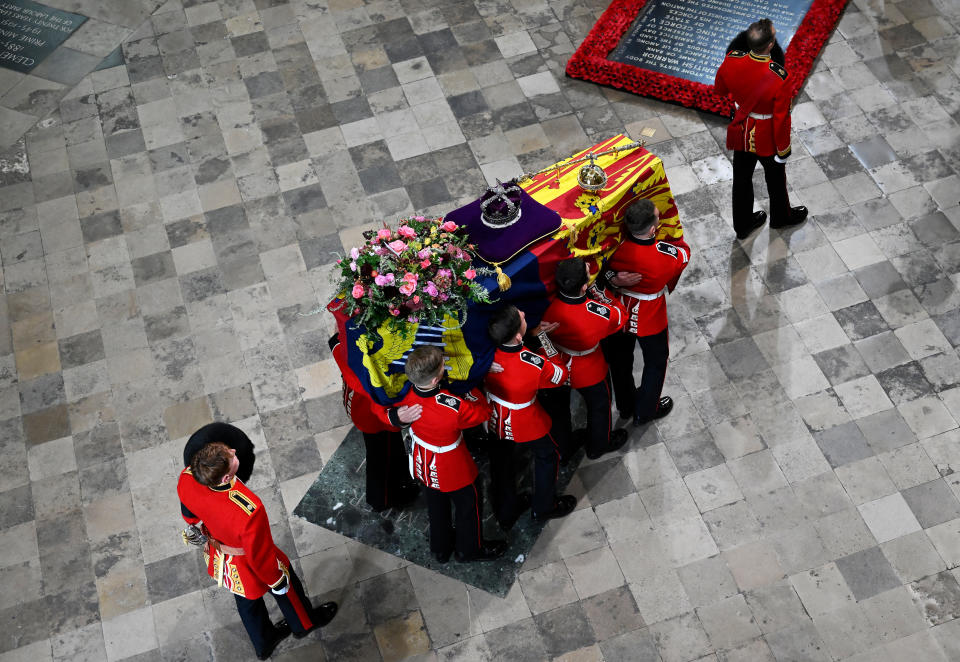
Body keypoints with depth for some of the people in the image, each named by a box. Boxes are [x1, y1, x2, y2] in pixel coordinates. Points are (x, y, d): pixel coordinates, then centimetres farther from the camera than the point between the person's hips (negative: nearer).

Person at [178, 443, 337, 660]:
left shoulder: (186, 479, -31)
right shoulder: (249, 512, -48)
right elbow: (260, 556, -29)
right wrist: (276, 581, -9)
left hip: (217, 560, 5)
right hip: (248, 568, -5)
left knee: (247, 601, 33)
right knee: (287, 590, 29)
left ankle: (264, 643, 61)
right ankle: (304, 624, 60)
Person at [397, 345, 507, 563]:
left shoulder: (405, 395, -28)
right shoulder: (454, 407, -41)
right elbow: (483, 412, -21)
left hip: (424, 464, 5)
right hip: (451, 467, -5)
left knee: (436, 502, 30)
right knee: (468, 504, 24)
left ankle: (441, 548, 54)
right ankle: (470, 549, 49)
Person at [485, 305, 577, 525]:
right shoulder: (535, 364, -38)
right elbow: (560, 376, -16)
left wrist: (536, 332, -3)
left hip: (496, 418, 5)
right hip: (526, 424, -5)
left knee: (501, 459, 27)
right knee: (548, 455, 25)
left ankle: (505, 512, 48)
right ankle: (545, 507, 44)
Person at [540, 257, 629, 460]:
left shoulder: (547, 304, -35)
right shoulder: (598, 315, -40)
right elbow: (620, 317, -16)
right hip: (589, 374, -3)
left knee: (557, 406, 31)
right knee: (599, 405, 29)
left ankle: (562, 446, 57)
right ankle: (599, 445, 56)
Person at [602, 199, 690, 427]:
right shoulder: (665, 255, -34)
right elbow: (683, 252, -11)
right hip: (649, 322, -3)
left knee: (620, 359, 28)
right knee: (656, 361, 26)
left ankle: (625, 405, 52)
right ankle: (645, 411, 44)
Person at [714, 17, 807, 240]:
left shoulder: (731, 61, -22)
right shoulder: (778, 77, -35)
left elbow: (719, 90, -1)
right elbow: (781, 118, -23)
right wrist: (783, 150, -9)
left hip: (740, 133, 4)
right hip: (766, 138, -4)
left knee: (742, 178, 23)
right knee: (775, 177, 24)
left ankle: (743, 224, 42)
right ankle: (781, 217, 49)